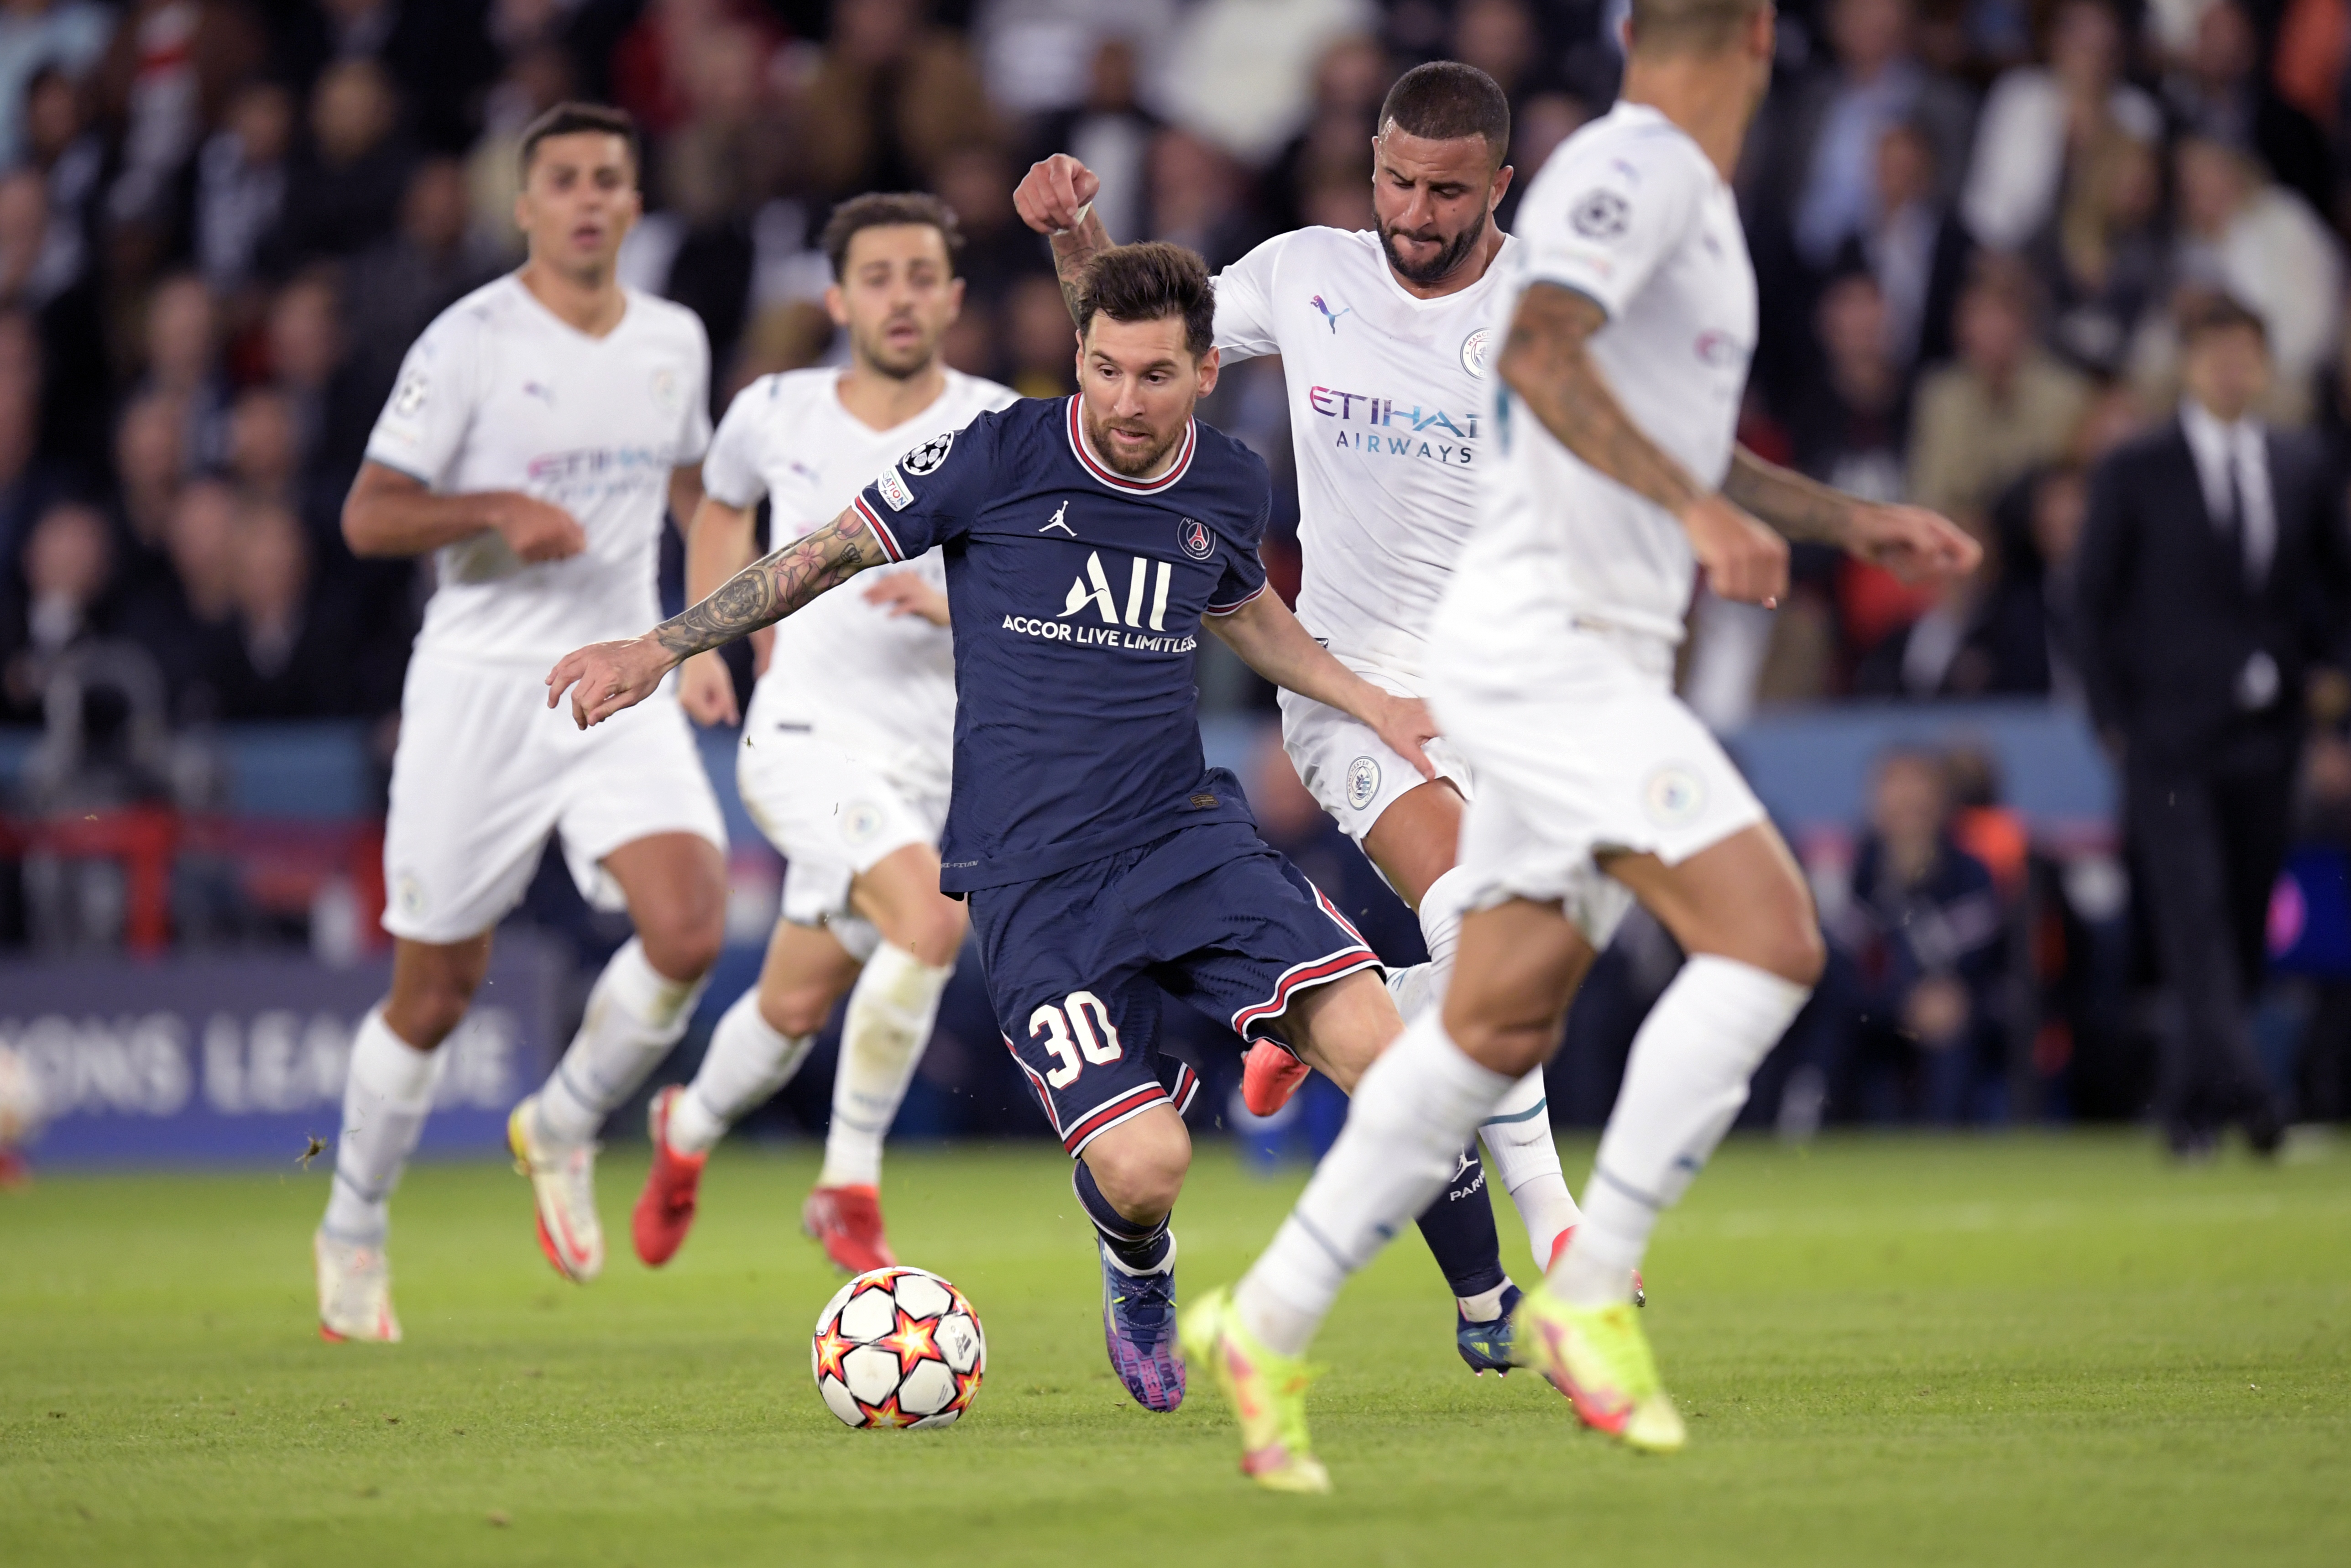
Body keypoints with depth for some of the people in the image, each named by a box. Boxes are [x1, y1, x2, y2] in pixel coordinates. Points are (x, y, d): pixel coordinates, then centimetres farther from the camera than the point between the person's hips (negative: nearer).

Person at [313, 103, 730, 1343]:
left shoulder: (674, 342, 8)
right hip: (480, 686, -4)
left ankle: (563, 1127, 8)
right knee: (435, 992, 2)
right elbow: (367, 517, -9)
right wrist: (503, 509, -23)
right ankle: (354, 1229, 24)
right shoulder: (471, 342, -8)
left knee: (690, 927, -19)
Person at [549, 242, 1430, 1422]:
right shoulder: (996, 460, -8)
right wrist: (659, 647, -1)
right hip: (1030, 873, -3)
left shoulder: (1231, 489, 6)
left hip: (1185, 835, 3)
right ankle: (1140, 1275, 21)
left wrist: (1372, 704, 22)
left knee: (1384, 1053, -20)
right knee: (1144, 1172, -18)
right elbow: (828, 553, 3)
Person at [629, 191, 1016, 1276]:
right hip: (807, 737, -2)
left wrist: (954, 604, -24)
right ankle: (849, 1186, -11)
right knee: (933, 919, -27)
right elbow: (721, 507, 26)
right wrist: (703, 644, 19)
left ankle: (690, 1129, 41)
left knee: (796, 1007, 10)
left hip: (927, 763, 2)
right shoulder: (776, 415, 2)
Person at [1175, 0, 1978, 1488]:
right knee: (1770, 936, -17)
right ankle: (1592, 1295, -13)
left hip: (1600, 661, 10)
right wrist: (1700, 507, -32)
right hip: (1547, 635, -10)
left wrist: (1854, 519, 30)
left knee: (1500, 1026, 9)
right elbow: (1539, 355, -27)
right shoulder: (1630, 166, -11)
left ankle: (1269, 1327, 15)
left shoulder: (1691, 196, 20)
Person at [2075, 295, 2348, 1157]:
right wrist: (2115, 719, -3)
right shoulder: (2135, 471, 2)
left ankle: (2190, 1102, 15)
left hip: (2264, 734, 4)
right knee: (2195, 915, -16)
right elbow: (2092, 600, 3)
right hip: (2168, 735, -4)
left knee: (2244, 924, 4)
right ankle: (2235, 1086, -25)